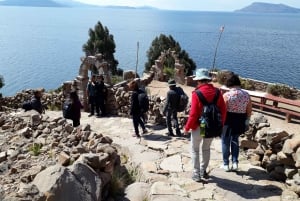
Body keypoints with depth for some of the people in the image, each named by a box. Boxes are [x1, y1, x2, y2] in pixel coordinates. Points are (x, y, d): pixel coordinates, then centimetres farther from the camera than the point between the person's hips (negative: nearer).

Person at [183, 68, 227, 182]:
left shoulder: (197, 93, -17)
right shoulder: (216, 92, -4)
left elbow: (193, 114, -18)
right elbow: (223, 110, 0)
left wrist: (187, 127, -6)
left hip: (199, 127, -5)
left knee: (195, 150, 12)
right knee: (206, 149, 22)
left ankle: (196, 174, 15)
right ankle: (203, 171, 32)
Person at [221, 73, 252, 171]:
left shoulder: (227, 95, -15)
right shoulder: (246, 94, -2)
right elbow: (249, 110, 4)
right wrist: (246, 121, 16)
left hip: (228, 120, -4)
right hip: (240, 121, 4)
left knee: (225, 141, 12)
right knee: (235, 140, 22)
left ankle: (226, 164, 19)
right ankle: (235, 162, 17)